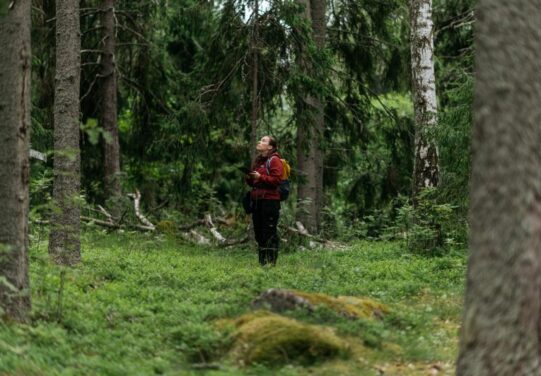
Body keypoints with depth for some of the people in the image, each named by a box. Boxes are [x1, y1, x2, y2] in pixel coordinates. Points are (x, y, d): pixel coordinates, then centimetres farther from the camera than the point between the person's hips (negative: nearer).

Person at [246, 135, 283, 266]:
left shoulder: (274, 160, -5)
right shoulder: (258, 161, 21)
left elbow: (276, 180, -14)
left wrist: (260, 177, -21)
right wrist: (248, 178, 8)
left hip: (270, 200, -9)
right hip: (257, 200, 9)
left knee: (269, 233, -9)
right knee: (259, 232, 10)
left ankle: (271, 262, -8)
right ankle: (262, 262, 15)